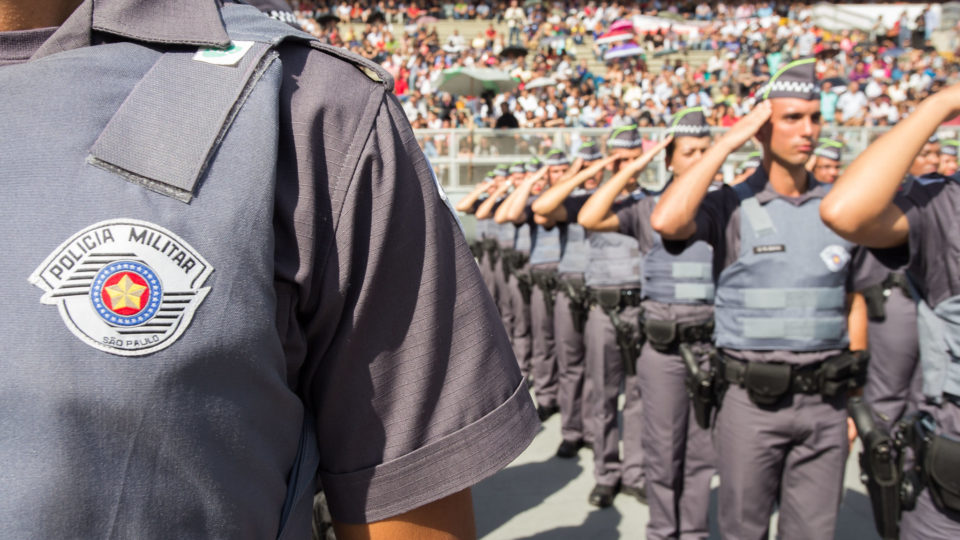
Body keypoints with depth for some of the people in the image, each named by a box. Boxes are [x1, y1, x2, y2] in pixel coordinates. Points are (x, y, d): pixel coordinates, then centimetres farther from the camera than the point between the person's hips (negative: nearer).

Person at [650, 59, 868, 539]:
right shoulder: (732, 207, -6)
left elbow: (854, 304, 13)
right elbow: (666, 221, -27)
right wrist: (728, 141, -17)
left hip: (825, 400, 4)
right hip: (753, 400, -3)